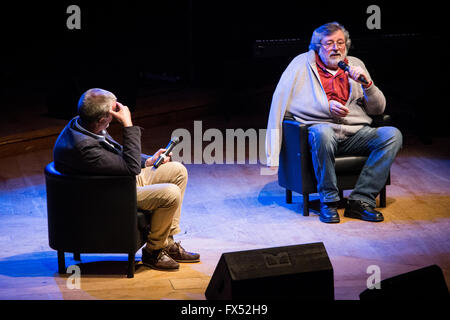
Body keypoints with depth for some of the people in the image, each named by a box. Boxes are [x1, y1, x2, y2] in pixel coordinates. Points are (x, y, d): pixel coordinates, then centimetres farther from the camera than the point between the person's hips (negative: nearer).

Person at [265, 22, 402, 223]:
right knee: (322, 132, -39)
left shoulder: (355, 65, 19)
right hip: (322, 128, -4)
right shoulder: (302, 64, 9)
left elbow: (378, 109, 16)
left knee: (392, 135, -22)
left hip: (356, 133, 4)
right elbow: (281, 100, -3)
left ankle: (360, 200, -24)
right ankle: (328, 201, -23)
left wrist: (367, 84, -2)